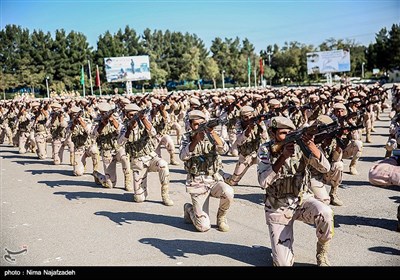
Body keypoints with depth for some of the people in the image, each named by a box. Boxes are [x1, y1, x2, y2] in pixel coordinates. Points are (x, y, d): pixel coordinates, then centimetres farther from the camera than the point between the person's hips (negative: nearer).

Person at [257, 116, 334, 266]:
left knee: (325, 213, -33)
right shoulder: (265, 150, -10)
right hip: (278, 208, -1)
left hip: (302, 200, 1)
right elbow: (263, 182, -23)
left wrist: (311, 146, -34)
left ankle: (322, 254, -5)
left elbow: (325, 168, -17)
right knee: (283, 263, -7)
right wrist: (283, 157, -32)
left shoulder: (300, 145, -7)